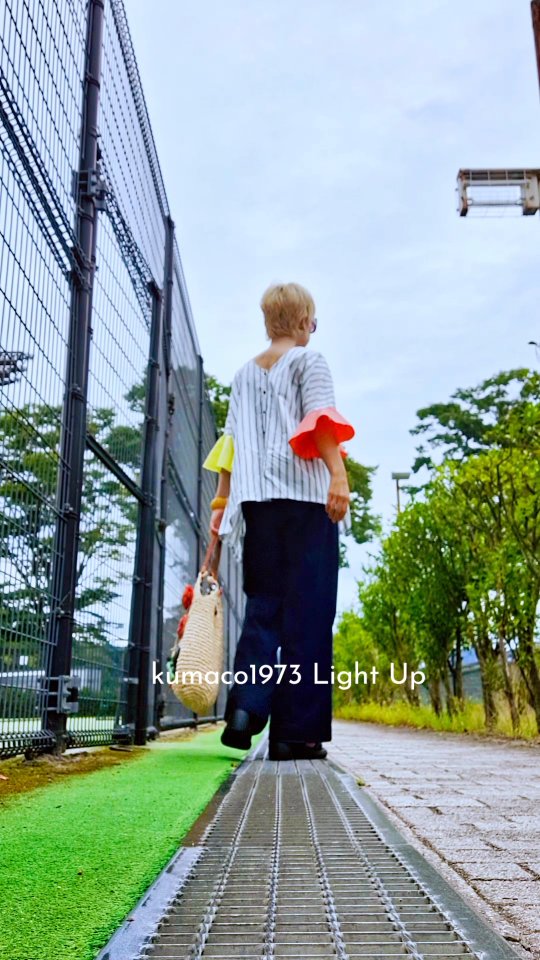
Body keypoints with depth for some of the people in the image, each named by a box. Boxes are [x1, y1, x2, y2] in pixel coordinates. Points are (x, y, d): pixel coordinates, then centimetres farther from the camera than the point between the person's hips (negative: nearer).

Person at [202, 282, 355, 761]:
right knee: (306, 613, -4)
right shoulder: (309, 360, 5)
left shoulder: (244, 373, 21)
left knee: (263, 607, 8)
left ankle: (245, 707, -11)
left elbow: (229, 442, 17)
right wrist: (338, 474, -22)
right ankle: (296, 732, -5)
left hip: (256, 499, 5)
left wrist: (222, 500, 19)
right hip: (304, 493, -5)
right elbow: (320, 419, -12)